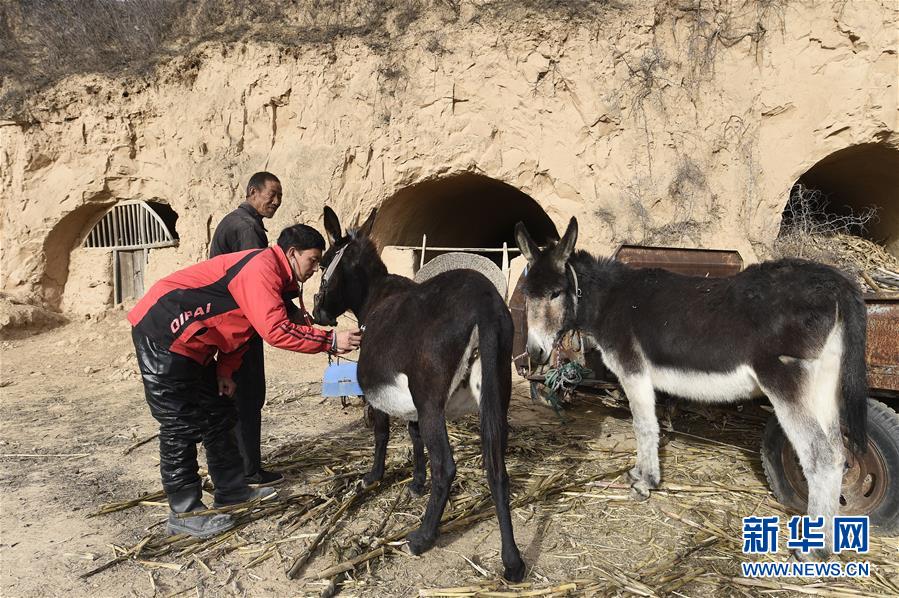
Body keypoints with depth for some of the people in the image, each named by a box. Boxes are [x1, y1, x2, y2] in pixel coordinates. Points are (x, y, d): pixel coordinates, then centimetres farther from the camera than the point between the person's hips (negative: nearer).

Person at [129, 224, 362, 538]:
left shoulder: (270, 276, 12)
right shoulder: (262, 267, -21)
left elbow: (234, 325, 15)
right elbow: (275, 330, -30)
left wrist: (225, 370, 5)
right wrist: (331, 340, -26)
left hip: (189, 345, 11)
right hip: (162, 333, -11)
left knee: (218, 416, 14)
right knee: (181, 426, -5)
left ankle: (232, 490, 25)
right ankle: (184, 514, 6)